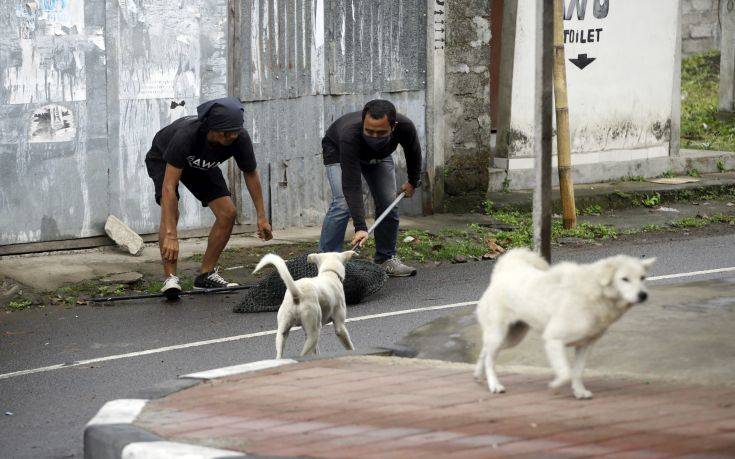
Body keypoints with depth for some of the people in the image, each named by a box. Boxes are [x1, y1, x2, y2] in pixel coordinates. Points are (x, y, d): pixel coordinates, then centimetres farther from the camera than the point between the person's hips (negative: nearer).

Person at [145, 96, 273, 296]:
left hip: (201, 165, 5)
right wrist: (170, 235, -53)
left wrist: (261, 216, -9)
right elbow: (169, 186, -46)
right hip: (163, 160, -5)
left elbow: (251, 174, -9)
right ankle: (170, 278, -25)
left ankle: (206, 274, 3)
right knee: (170, 211, -29)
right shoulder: (186, 135, -45)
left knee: (228, 213, -9)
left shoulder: (239, 138, -31)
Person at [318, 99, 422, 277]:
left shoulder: (404, 127, -36)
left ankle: (386, 259, 10)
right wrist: (360, 228, -51)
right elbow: (352, 186, -45)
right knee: (342, 204, -21)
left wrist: (413, 182, 5)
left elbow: (413, 152, -10)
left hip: (379, 155, 4)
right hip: (338, 151, -4)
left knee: (389, 205, -5)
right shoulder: (350, 135, -46)